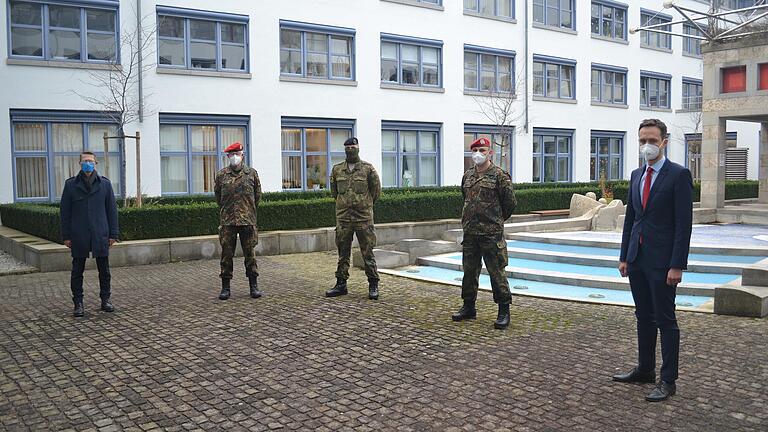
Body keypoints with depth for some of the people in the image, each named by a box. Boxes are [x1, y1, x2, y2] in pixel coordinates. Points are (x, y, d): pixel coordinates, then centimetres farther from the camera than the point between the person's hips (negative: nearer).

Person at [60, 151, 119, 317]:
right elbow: (65, 211, 4)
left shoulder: (105, 183, 4)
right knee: (77, 271, 5)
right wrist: (66, 236, 0)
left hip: (100, 235, 0)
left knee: (104, 270, 7)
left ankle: (105, 300, 19)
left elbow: (112, 209, 6)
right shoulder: (71, 184, 3)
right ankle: (78, 303, 15)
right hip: (78, 236, 0)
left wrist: (113, 234, 2)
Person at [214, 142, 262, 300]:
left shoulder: (252, 173, 4)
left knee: (250, 253, 4)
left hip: (247, 221, 0)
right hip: (227, 222, 1)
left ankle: (254, 286, 13)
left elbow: (258, 195, 14)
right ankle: (225, 287, 12)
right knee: (226, 254, 3)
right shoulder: (221, 175, 5)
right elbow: (217, 195, 16)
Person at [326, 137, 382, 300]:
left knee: (367, 253, 0)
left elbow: (376, 190, 6)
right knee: (343, 253, 8)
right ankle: (341, 284, 17)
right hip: (343, 218, 3)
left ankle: (373, 285, 8)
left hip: (363, 218, -3)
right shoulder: (337, 170, 8)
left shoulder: (368, 169, -2)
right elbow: (334, 190, 20)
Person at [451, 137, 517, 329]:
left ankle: (504, 312, 6)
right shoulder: (467, 176, 12)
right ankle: (468, 308, 26)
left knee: (496, 272, -3)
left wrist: (496, 220, 6)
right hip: (470, 233, 6)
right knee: (469, 271, 13)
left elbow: (510, 202, -3)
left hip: (492, 234, -6)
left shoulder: (499, 175, -7)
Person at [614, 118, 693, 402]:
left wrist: (677, 265, -17)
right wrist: (624, 257, 11)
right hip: (637, 259, 7)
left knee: (665, 320, 1)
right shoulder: (636, 175, 12)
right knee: (644, 317, 15)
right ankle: (645, 369, 28)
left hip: (662, 262, -7)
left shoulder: (679, 175, -9)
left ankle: (668, 381, 10)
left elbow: (684, 224, -13)